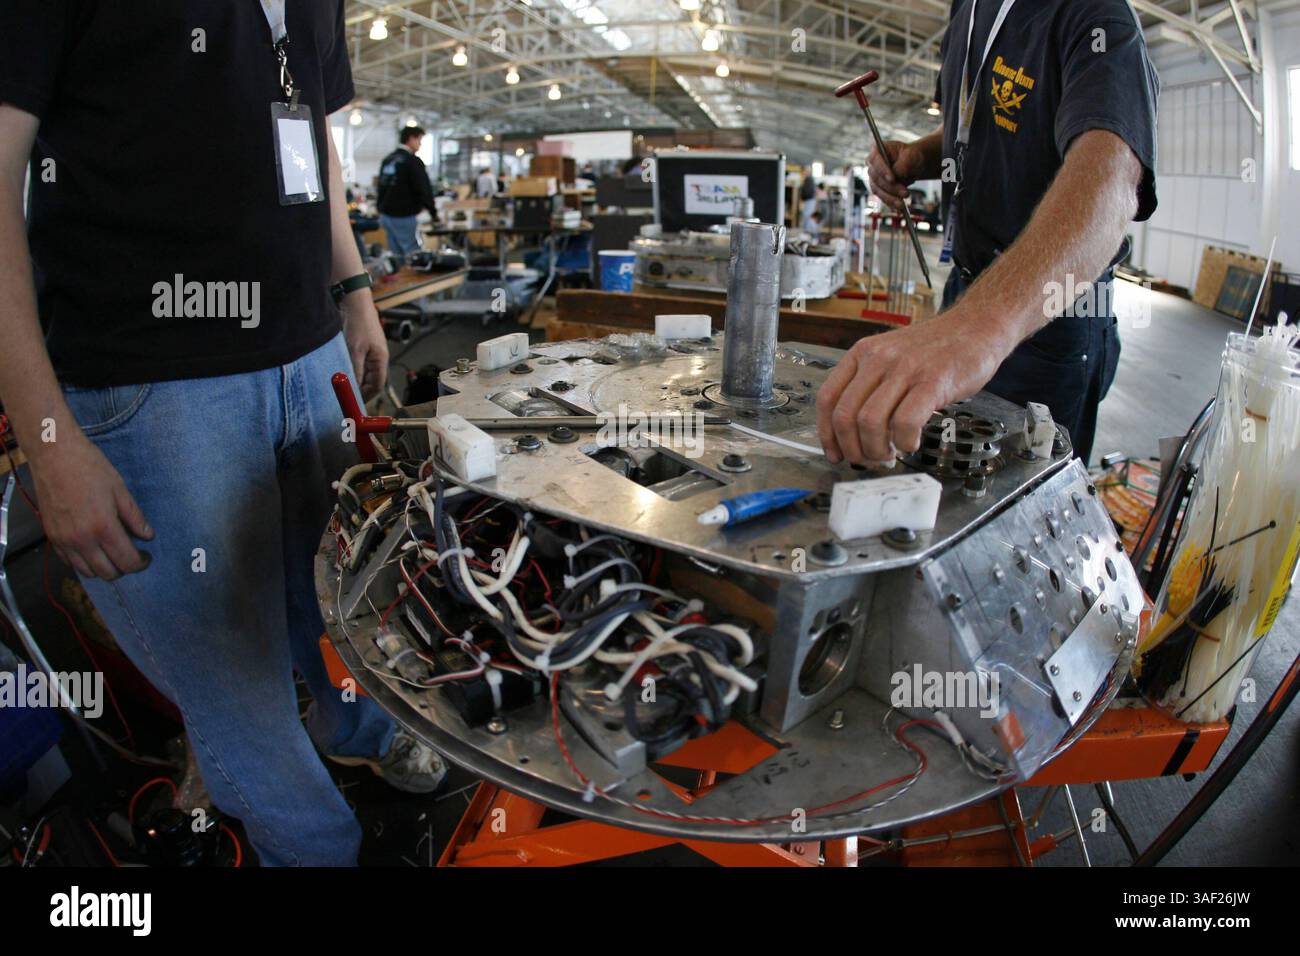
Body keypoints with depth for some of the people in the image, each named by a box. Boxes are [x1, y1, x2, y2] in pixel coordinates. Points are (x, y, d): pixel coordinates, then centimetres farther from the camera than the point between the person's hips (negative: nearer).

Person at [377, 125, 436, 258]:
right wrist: (433, 212, -6)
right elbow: (424, 189, -14)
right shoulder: (412, 161, -13)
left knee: (396, 254, 12)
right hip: (404, 216, -9)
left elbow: (381, 187, 22)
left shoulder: (387, 160, 14)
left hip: (385, 215, 9)